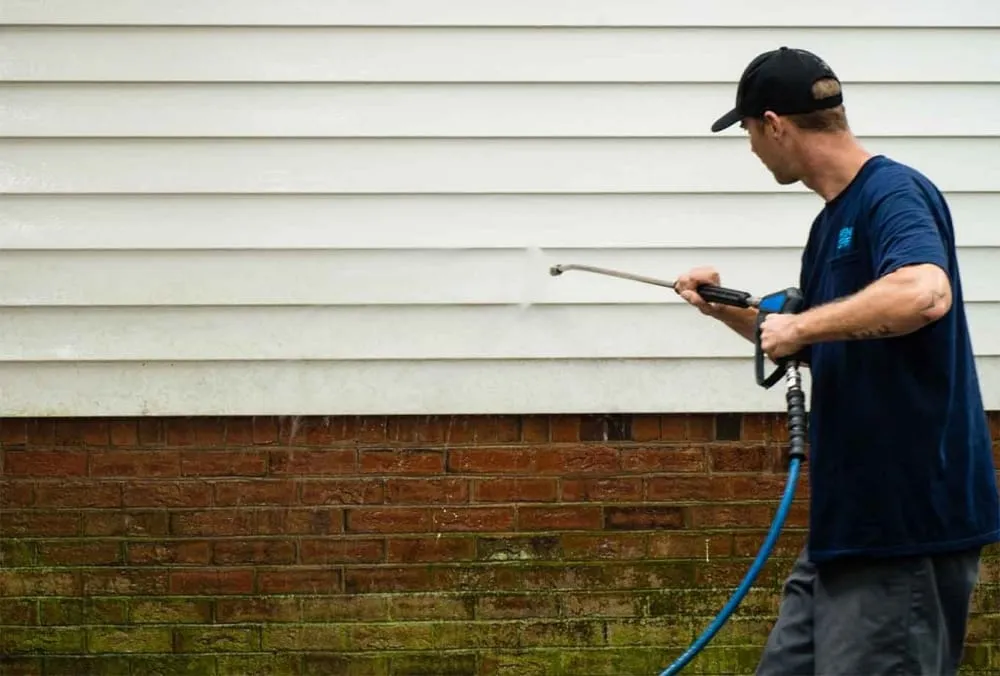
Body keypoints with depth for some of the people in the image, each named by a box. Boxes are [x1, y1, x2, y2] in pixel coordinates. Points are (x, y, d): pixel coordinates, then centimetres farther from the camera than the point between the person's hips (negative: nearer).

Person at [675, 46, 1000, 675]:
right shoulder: (832, 221, 15)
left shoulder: (895, 194, -15)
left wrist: (801, 325, -25)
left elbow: (925, 292, -36)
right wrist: (728, 310, 22)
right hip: (846, 524, 10)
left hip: (907, 528, -10)